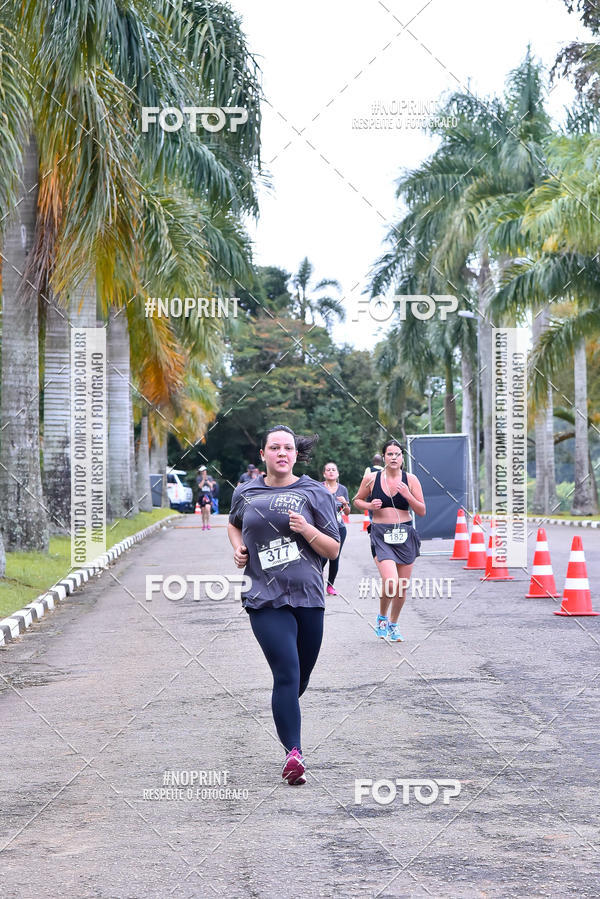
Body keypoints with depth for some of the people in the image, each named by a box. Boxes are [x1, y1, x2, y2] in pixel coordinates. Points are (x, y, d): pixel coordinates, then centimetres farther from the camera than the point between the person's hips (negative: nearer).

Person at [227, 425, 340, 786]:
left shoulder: (315, 493, 4)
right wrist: (238, 548, 10)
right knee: (287, 673, -17)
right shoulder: (246, 493, 9)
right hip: (265, 599, -1)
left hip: (308, 597, 1)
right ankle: (294, 753, -19)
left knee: (301, 678, 13)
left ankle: (285, 713, 45)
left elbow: (333, 550, 3)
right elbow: (234, 524, 31)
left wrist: (307, 530, -15)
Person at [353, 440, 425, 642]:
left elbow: (422, 511, 3)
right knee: (391, 582, -19)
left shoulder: (410, 480, 1)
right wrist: (370, 505, -6)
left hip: (405, 534, 2)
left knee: (402, 586, 8)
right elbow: (357, 500, 15)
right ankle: (382, 617, 10)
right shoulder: (371, 479, 0)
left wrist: (408, 496, -13)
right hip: (381, 535, -2)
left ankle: (393, 624, 31)